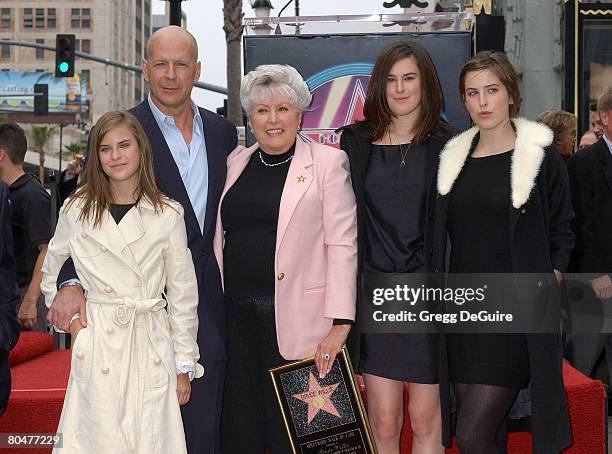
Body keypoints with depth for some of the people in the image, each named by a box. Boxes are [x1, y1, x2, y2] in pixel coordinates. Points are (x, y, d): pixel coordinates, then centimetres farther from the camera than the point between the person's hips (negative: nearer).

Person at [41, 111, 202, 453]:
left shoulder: (168, 214, 2)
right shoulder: (76, 211, 5)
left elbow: (182, 293, 5)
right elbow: (52, 274, 18)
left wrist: (184, 364, 5)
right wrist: (72, 320, 5)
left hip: (152, 344, 0)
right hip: (97, 344, 0)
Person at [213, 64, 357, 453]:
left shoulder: (327, 162, 0)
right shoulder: (236, 163, 14)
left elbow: (342, 245, -6)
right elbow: (221, 239, 16)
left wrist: (340, 323, -13)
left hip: (297, 321, -4)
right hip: (237, 316, 4)